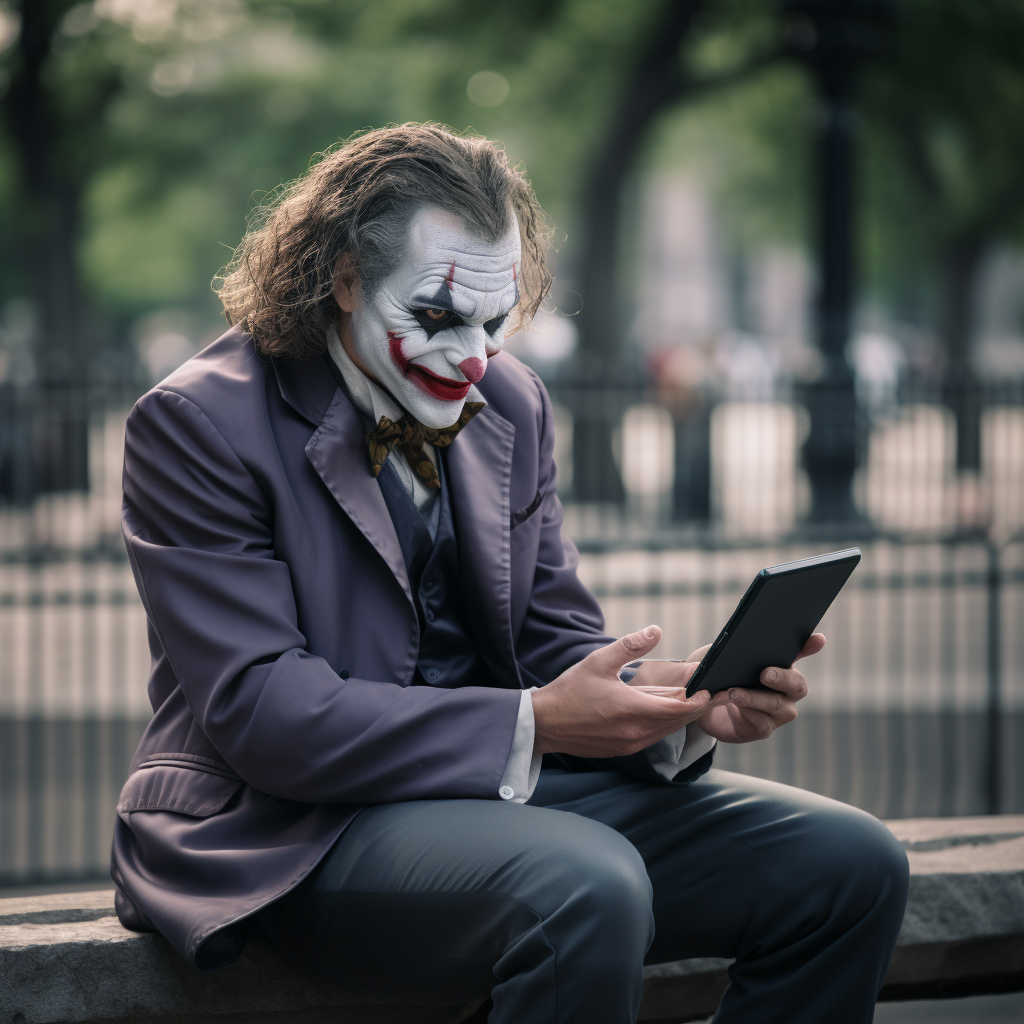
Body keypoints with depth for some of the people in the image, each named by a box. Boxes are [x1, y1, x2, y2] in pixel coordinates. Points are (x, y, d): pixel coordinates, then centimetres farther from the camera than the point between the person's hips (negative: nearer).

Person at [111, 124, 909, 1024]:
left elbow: (552, 640, 14)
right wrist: (533, 724, -25)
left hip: (508, 784, 7)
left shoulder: (509, 402, 11)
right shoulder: (200, 424, -10)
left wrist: (684, 707, -10)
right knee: (583, 887, -37)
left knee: (849, 865, -8)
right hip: (296, 830, -7)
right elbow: (260, 710, -18)